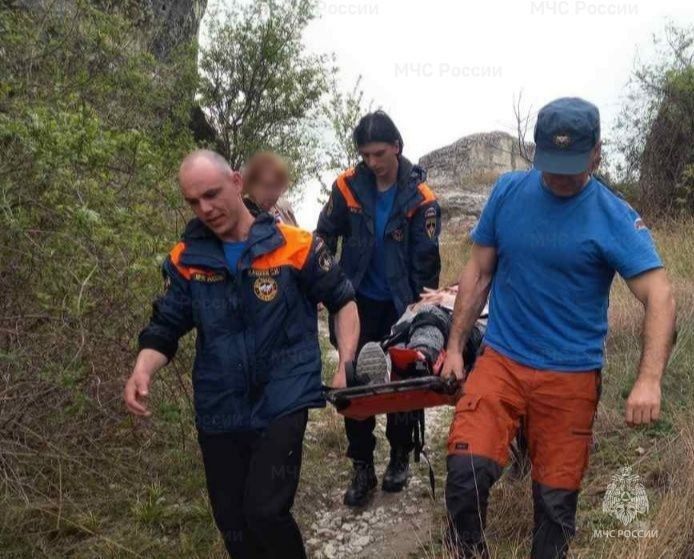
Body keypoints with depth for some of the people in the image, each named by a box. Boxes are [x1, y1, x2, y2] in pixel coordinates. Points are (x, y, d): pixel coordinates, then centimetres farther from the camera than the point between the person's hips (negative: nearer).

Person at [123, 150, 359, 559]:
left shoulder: (295, 246, -8)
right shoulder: (185, 259, 1)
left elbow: (343, 300, 2)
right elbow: (166, 327, 5)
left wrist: (345, 366, -8)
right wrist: (143, 371, -15)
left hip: (282, 402, -4)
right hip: (219, 410, 4)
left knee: (266, 511, -16)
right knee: (232, 523, 12)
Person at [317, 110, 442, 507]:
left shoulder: (419, 197, -12)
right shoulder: (349, 187, -7)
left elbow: (426, 259, -8)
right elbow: (326, 236, 1)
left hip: (401, 306, -2)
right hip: (360, 301, 2)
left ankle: (400, 457, 29)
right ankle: (362, 468, 16)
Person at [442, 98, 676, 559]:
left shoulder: (615, 218, -8)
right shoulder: (508, 191, 0)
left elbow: (660, 297, -15)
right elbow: (478, 272, 8)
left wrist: (649, 380, -29)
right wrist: (455, 346, 6)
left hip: (571, 376, -1)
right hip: (501, 361, 1)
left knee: (556, 498, 9)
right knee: (467, 473, -14)